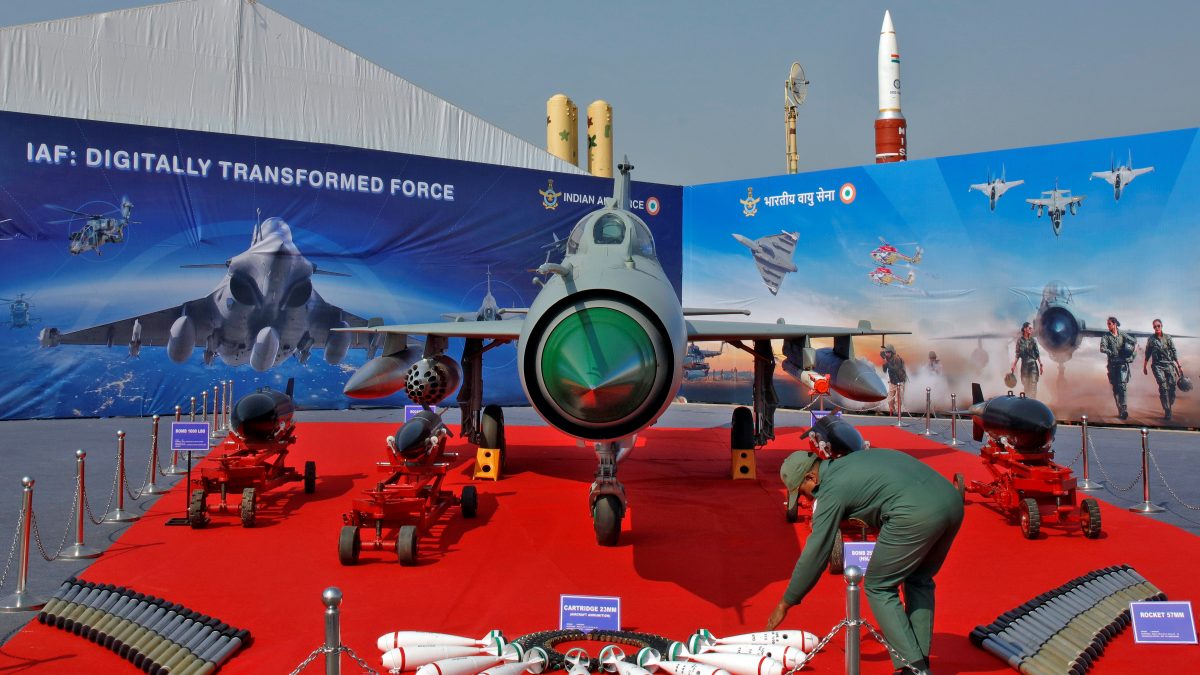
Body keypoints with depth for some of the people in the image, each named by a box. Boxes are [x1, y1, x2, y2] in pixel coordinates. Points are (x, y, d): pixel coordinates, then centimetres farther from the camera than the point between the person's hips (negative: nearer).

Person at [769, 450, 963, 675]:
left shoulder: (831, 489, 3)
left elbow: (815, 554, 6)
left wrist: (785, 603, 14)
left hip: (916, 514, -9)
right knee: (919, 581, 26)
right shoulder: (850, 461, 24)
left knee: (878, 588, 9)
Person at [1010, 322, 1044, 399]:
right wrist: (1013, 366, -2)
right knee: (1026, 387, 6)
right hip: (1024, 366, 1)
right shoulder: (1019, 341, 0)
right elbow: (1017, 355, 3)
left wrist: (1040, 365, -1)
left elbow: (1037, 354, 3)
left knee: (1033, 387, -2)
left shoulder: (1033, 341, 0)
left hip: (1033, 366, -1)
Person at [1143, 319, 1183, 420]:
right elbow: (1147, 354, 12)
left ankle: (1169, 405, 9)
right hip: (1158, 365, -2)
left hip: (1169, 364, 2)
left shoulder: (1167, 337, 7)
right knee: (1163, 387, -11)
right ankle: (1167, 411, -12)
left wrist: (1179, 366, 5)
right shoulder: (1151, 339, 6)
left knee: (1172, 385, -10)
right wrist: (1144, 367, 12)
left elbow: (1174, 352, 8)